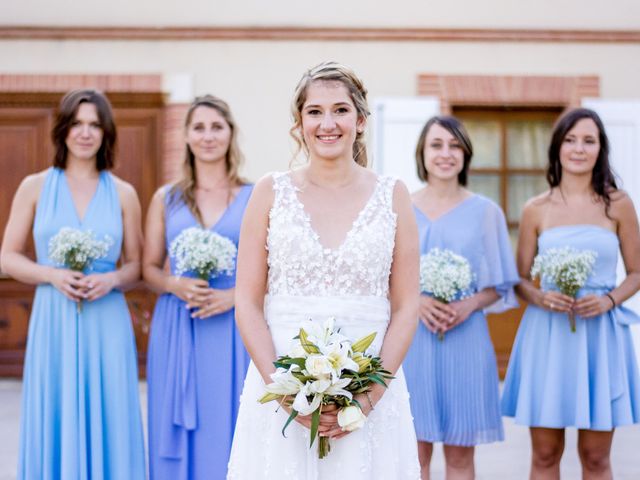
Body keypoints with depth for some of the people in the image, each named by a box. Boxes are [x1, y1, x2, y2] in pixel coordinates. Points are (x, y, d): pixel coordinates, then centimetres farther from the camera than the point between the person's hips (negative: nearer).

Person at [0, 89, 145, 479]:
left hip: (106, 325, 1)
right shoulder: (35, 187, 3)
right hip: (53, 323, 0)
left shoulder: (123, 193, 5)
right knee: (54, 427, 3)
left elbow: (136, 265, 10)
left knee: (108, 428, 3)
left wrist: (111, 279, -11)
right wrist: (52, 275, -12)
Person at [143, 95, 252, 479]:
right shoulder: (166, 198, 8)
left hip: (234, 330, -2)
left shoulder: (254, 197, 2)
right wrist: (175, 285, -10)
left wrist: (233, 296, -13)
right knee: (177, 434, 5)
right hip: (178, 331, 2)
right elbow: (150, 267, 10)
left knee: (229, 432, 1)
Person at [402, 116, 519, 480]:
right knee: (415, 450, 3)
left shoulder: (485, 211, 4)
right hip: (412, 340, 0)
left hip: (466, 340, 0)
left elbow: (500, 286, 6)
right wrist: (416, 301, -12)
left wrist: (471, 304, -13)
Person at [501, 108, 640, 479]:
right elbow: (519, 279, 8)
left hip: (601, 334, 0)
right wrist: (540, 297, -13)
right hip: (547, 335, 1)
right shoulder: (536, 209, 4)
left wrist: (609, 300, -11)